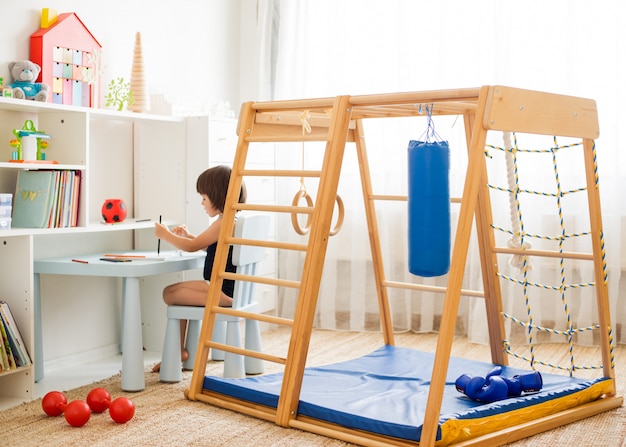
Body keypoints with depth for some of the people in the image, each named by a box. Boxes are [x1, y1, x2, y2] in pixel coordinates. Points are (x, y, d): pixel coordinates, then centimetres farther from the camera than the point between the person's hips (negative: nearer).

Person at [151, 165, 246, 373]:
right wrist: (188, 235, 20)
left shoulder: (223, 223, -18)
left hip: (223, 291, -11)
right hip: (228, 288, 11)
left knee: (170, 293, -6)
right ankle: (178, 352, 19)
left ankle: (178, 351, 13)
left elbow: (192, 247, -16)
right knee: (176, 291, 17)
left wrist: (166, 235, -2)